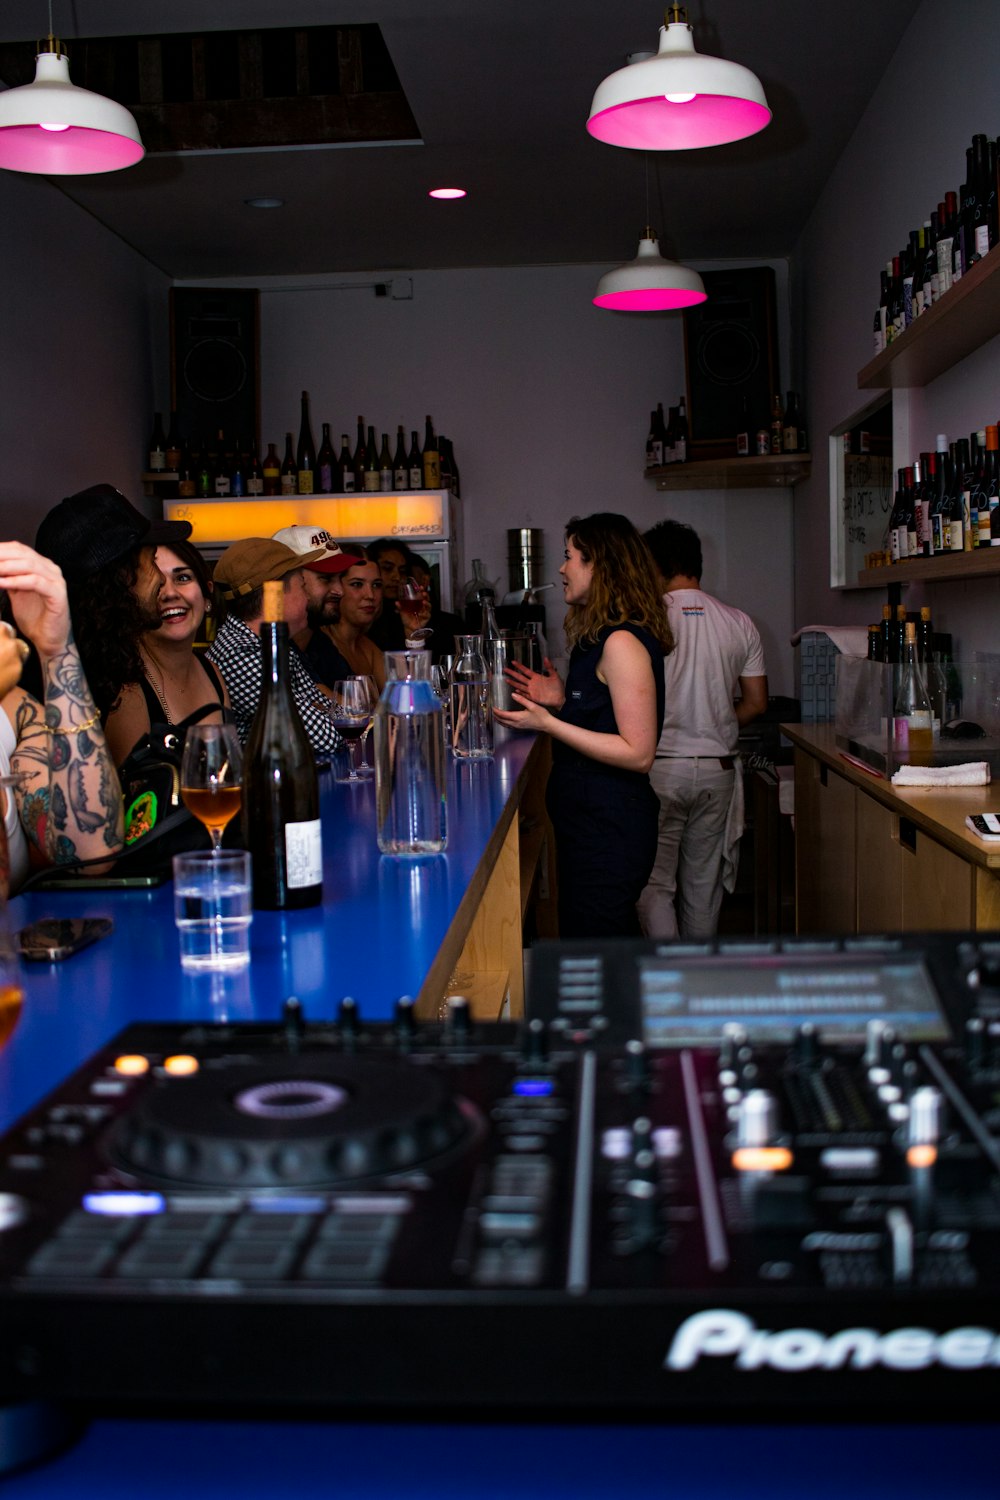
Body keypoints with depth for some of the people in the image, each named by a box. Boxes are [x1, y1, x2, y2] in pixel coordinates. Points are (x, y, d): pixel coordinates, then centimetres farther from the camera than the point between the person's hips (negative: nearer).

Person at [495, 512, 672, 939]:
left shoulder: (622, 643, -17)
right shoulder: (599, 637, 14)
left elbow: (637, 752, -21)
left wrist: (547, 723, -21)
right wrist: (562, 700, 8)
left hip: (609, 831, -10)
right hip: (589, 823, 10)